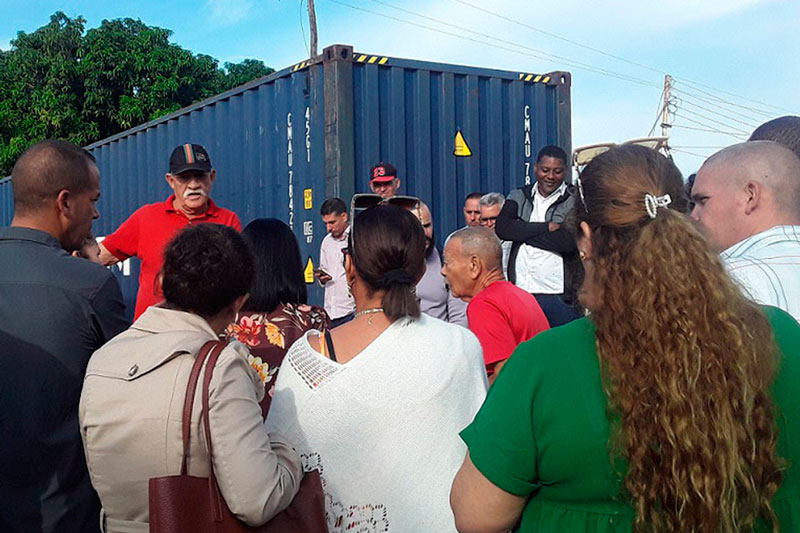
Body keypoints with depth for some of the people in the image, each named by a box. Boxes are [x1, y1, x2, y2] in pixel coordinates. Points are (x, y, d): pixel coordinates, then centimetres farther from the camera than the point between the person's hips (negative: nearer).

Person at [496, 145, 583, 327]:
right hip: (520, 292, 3)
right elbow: (502, 228, -5)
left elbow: (570, 240, -15)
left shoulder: (574, 201, 1)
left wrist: (522, 232, -6)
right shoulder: (519, 197, 12)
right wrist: (547, 227, -10)